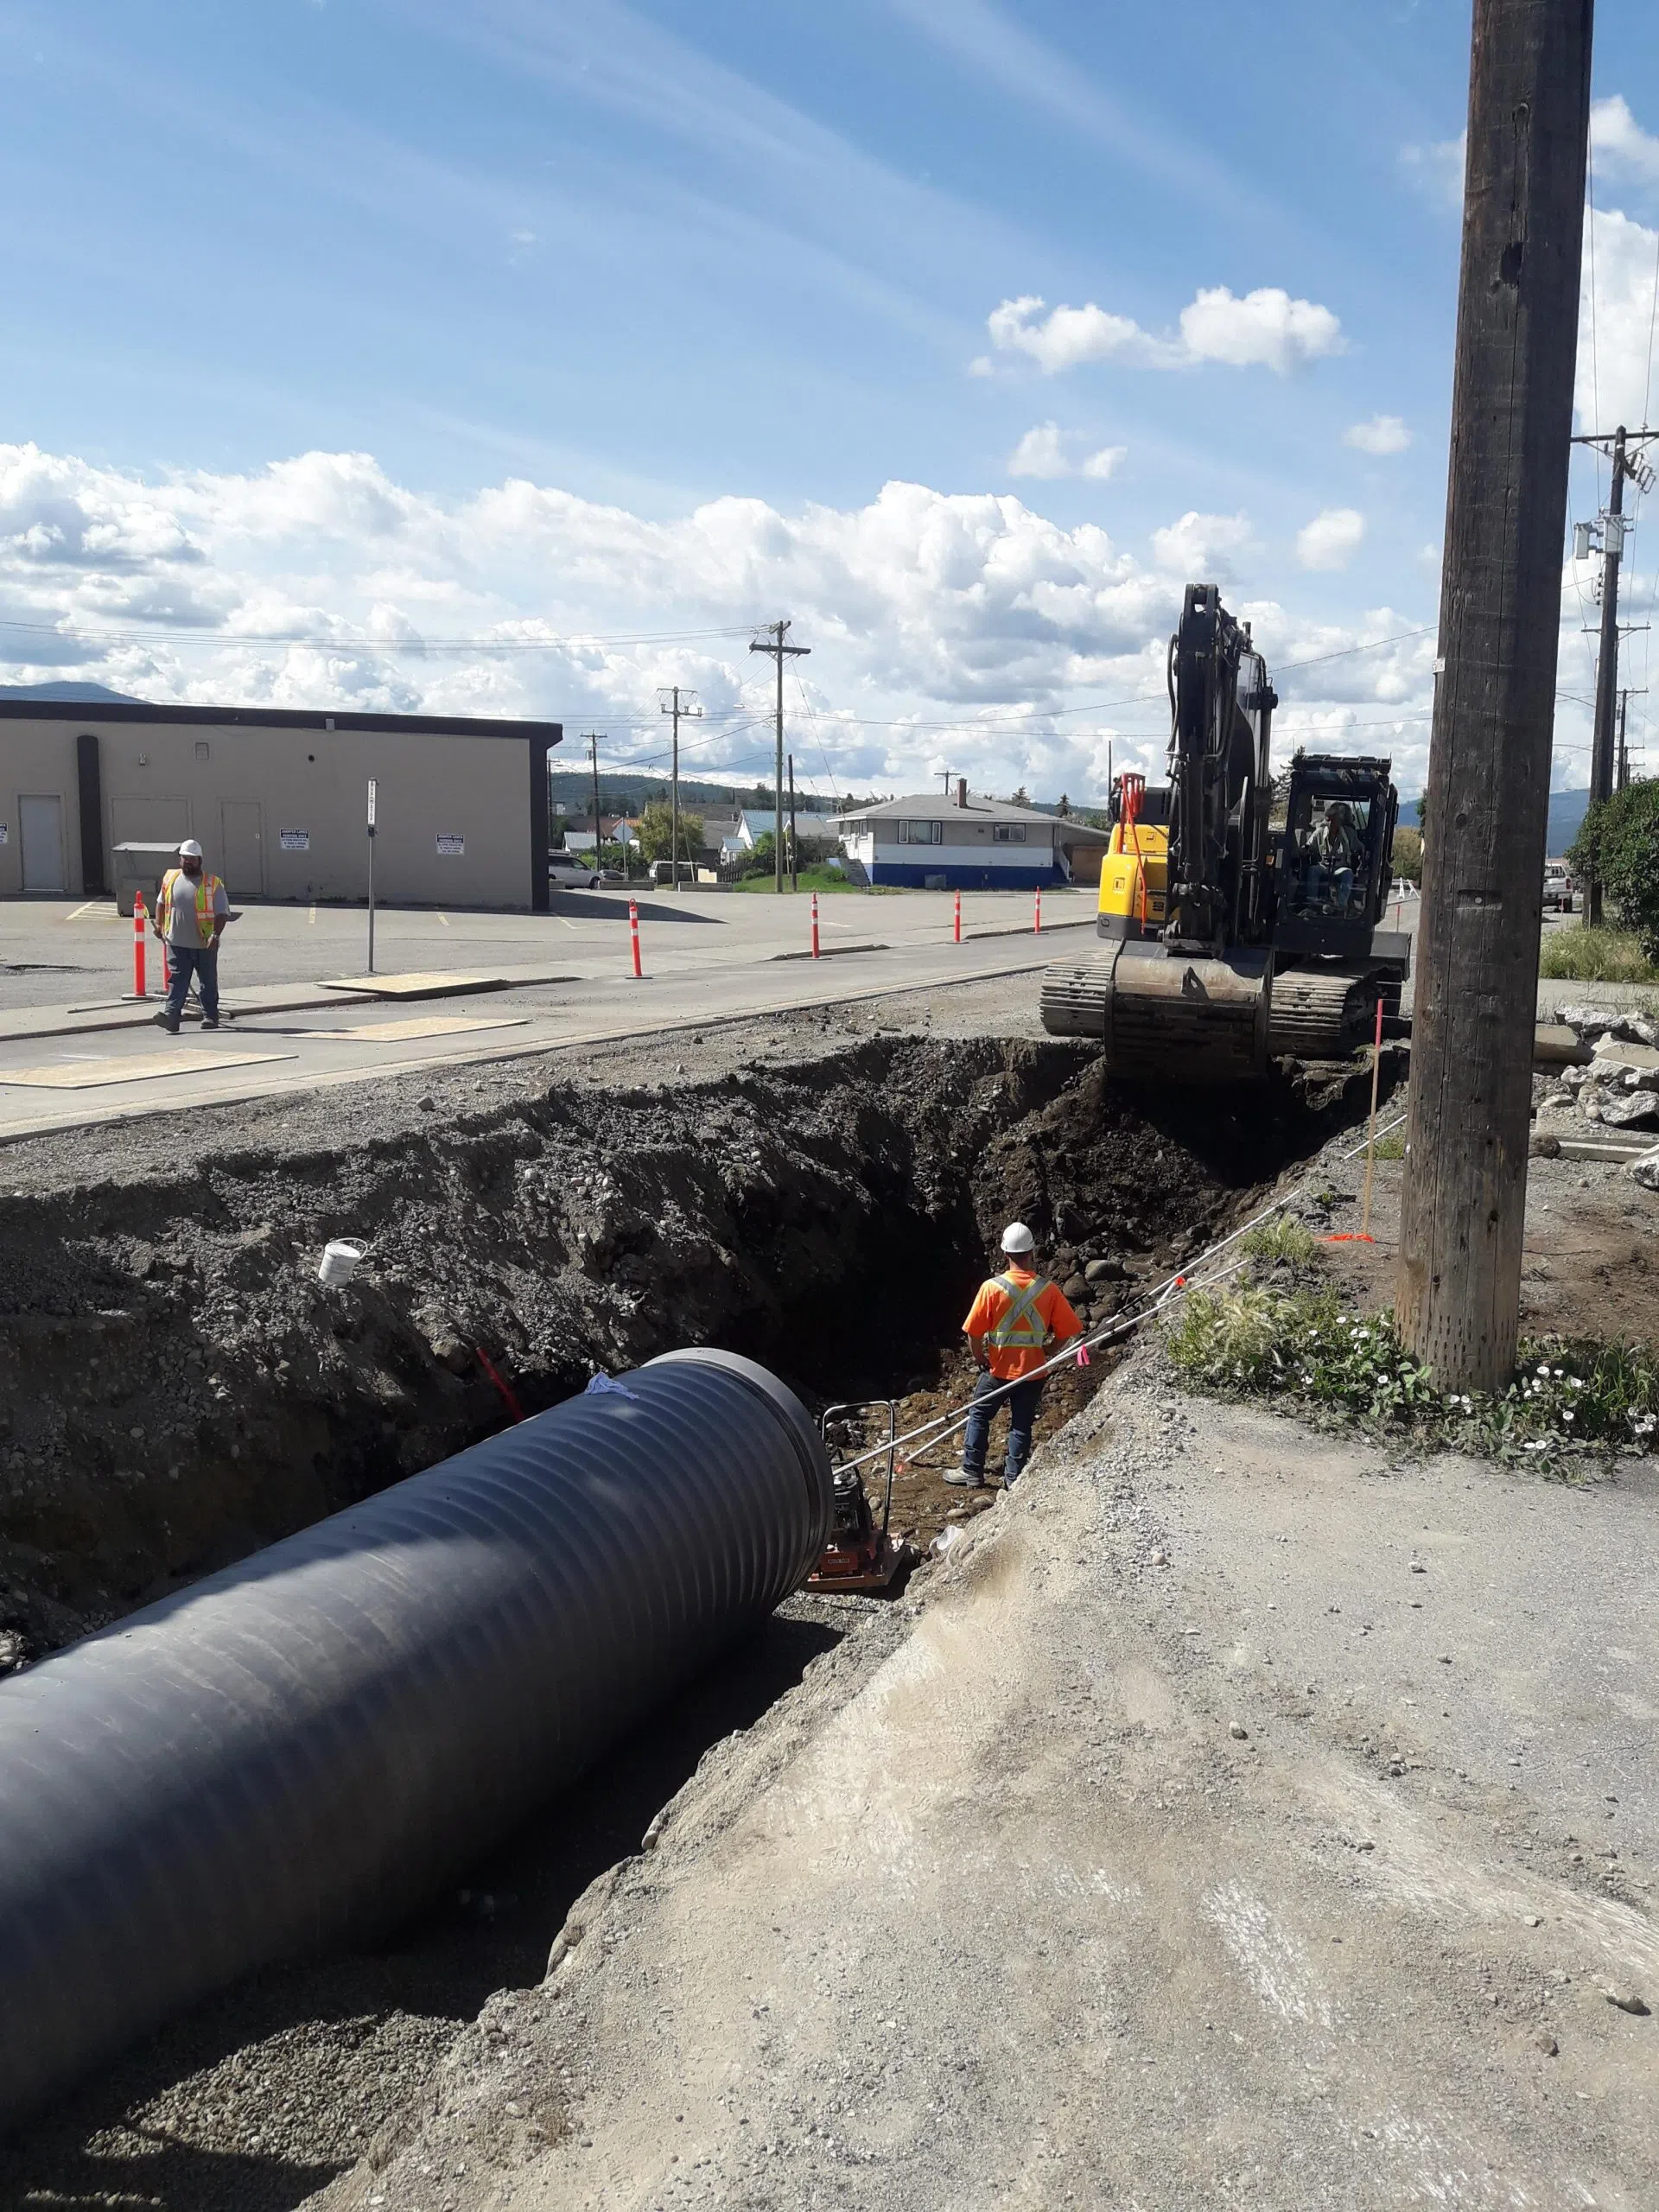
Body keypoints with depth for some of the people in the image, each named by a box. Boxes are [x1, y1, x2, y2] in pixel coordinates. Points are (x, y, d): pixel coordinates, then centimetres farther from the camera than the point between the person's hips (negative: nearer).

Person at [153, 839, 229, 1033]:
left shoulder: (213, 884, -5)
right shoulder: (170, 878, 7)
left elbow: (222, 913, -9)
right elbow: (161, 902, 23)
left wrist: (216, 935, -22)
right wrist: (159, 924, 13)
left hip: (205, 944, -2)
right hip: (177, 943, 2)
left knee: (208, 982, 10)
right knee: (177, 980, -6)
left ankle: (210, 1017, 23)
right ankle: (171, 1017, -14)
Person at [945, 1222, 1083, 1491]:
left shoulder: (992, 1288, -16)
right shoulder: (1048, 1290, -10)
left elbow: (973, 1333, -14)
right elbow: (1067, 1331, -6)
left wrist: (982, 1360, 2)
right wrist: (1043, 1353, 7)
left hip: (998, 1369, -1)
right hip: (1033, 1371, 2)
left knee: (979, 1417, 16)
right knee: (1022, 1424, 14)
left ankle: (972, 1472, 22)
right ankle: (1014, 1478, 19)